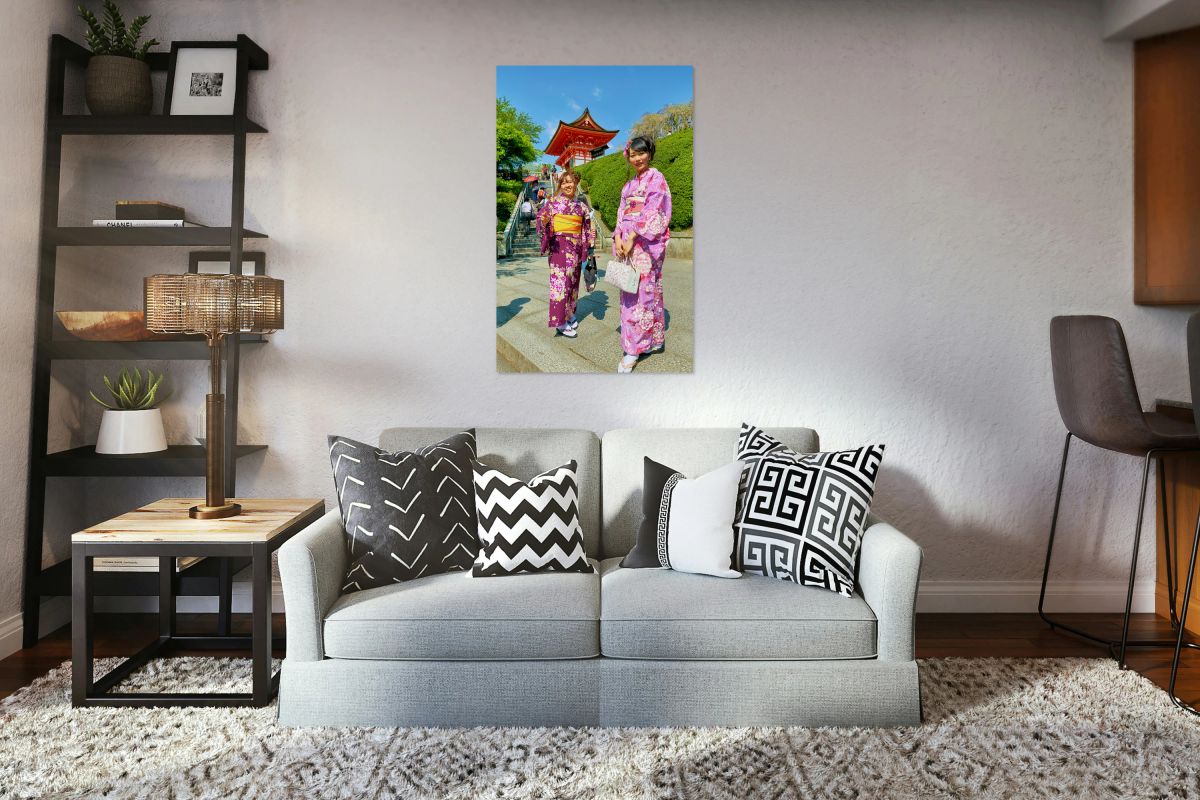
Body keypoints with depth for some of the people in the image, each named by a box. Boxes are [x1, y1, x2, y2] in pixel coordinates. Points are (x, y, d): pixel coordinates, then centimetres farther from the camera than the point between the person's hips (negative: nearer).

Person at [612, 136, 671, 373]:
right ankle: (654, 340, 16)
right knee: (629, 290, 7)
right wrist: (618, 238, -3)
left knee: (642, 291, -9)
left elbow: (653, 213, -13)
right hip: (627, 241, 8)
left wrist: (632, 238, -17)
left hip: (647, 241, -8)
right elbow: (622, 213, 14)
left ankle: (634, 349, -8)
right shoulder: (630, 184, 19)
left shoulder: (656, 178, -3)